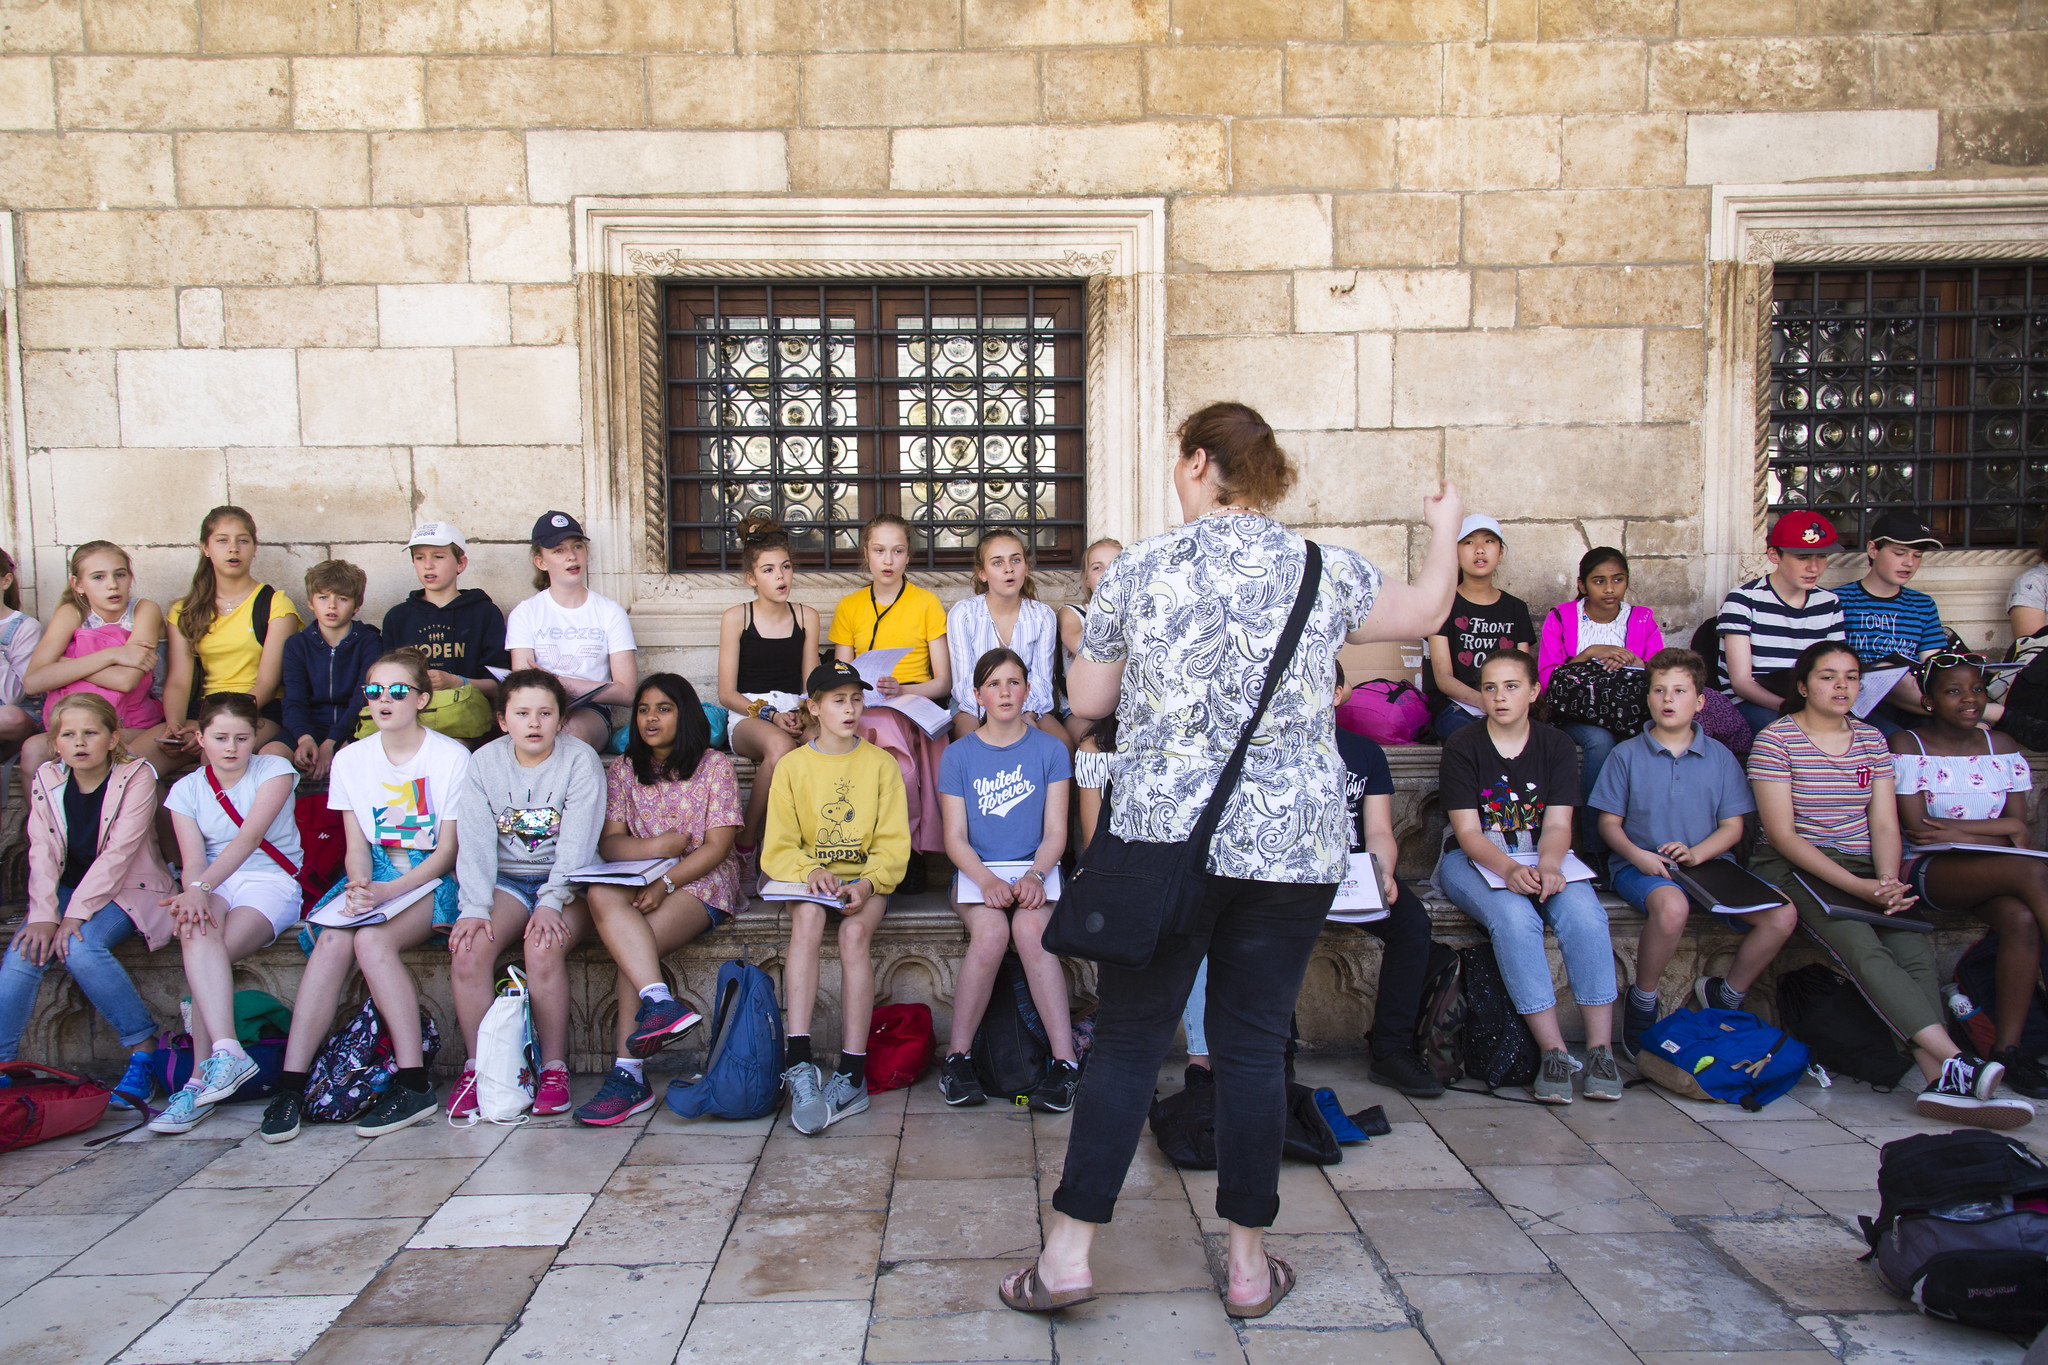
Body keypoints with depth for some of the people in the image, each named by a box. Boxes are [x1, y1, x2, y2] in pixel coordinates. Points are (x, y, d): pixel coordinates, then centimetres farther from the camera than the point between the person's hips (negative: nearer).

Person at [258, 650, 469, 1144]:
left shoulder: (451, 756, -4)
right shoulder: (350, 759, 10)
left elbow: (447, 851, -7)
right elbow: (356, 846, 8)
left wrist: (387, 892, -21)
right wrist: (360, 886, -15)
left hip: (431, 879, -4)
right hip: (374, 876, 4)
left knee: (371, 940, -31)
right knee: (332, 940, -27)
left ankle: (415, 1084, -28)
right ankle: (291, 1085, -27)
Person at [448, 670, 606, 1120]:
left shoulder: (581, 760, -6)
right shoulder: (483, 763, 4)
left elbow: (577, 842, -14)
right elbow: (475, 841, -4)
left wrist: (551, 903, -25)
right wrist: (474, 907, -18)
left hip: (566, 881, -3)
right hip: (507, 879, 3)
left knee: (543, 948, -31)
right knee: (467, 949, -23)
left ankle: (555, 1067, -16)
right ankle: (475, 1066, -9)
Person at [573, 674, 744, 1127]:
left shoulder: (714, 766, 4)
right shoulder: (624, 771, 16)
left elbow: (717, 846, -5)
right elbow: (609, 843, 7)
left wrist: (665, 882, -20)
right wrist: (657, 846, -14)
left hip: (703, 882, -3)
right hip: (637, 882, 3)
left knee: (627, 945, -31)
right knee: (601, 897, -35)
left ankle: (629, 1073, -32)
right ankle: (660, 1002, -47)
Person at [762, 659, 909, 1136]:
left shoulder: (880, 763, 7)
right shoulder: (793, 765, 8)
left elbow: (895, 844, 1)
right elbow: (778, 847, 2)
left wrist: (867, 883, -18)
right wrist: (810, 871, -20)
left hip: (868, 879, 0)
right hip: (809, 879, 0)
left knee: (855, 930, -32)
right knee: (807, 917, -34)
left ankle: (852, 1074, -31)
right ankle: (799, 1064, -39)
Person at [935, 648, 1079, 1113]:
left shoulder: (1050, 749, 7)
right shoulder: (958, 755, 7)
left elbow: (1055, 833, 3)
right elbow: (955, 838, 1)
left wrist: (1035, 875, -17)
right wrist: (987, 880, -18)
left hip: (1034, 870, 0)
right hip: (976, 873, 0)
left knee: (1030, 928, -33)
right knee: (991, 931, -32)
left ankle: (1066, 1061, -31)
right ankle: (957, 1055, -19)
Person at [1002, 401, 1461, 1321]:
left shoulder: (1137, 570, -2)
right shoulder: (1325, 572, 2)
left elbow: (1085, 701, 5)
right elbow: (1426, 612, 19)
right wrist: (1444, 529, 37)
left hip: (1165, 837, -1)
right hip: (1294, 847, 1)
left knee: (1127, 1039, 7)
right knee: (1253, 1044, 10)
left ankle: (1068, 1252, 12)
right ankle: (1249, 1263, 21)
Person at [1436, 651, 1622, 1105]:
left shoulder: (1556, 745, 4)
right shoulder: (1462, 747, -4)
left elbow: (1557, 824, -4)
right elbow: (1468, 832, -11)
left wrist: (1548, 865, -26)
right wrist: (1509, 869, -30)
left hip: (1542, 857, 3)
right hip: (1473, 860, -2)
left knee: (1585, 913, -29)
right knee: (1514, 917, -34)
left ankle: (1600, 1047, -23)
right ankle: (1554, 1051, -28)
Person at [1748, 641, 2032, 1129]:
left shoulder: (1871, 739, 14)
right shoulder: (1776, 740, -4)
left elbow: (1883, 824, 8)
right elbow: (1782, 835, -10)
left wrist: (1888, 883, -13)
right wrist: (1857, 887, -18)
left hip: (1862, 868, 5)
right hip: (1794, 868, -5)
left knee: (1916, 949, -23)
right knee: (1864, 951, -30)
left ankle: (1937, 1080, -34)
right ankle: (1953, 1062, -38)